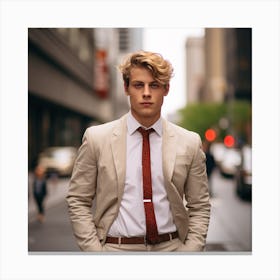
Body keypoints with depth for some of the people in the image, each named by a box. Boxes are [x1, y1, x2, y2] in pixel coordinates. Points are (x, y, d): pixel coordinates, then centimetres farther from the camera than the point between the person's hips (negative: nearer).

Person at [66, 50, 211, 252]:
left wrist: (190, 250, -6)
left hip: (171, 247, 1)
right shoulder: (96, 138, -3)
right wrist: (95, 250, -8)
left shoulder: (189, 143, 0)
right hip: (115, 248, -1)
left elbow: (200, 207, 5)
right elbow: (78, 201, 0)